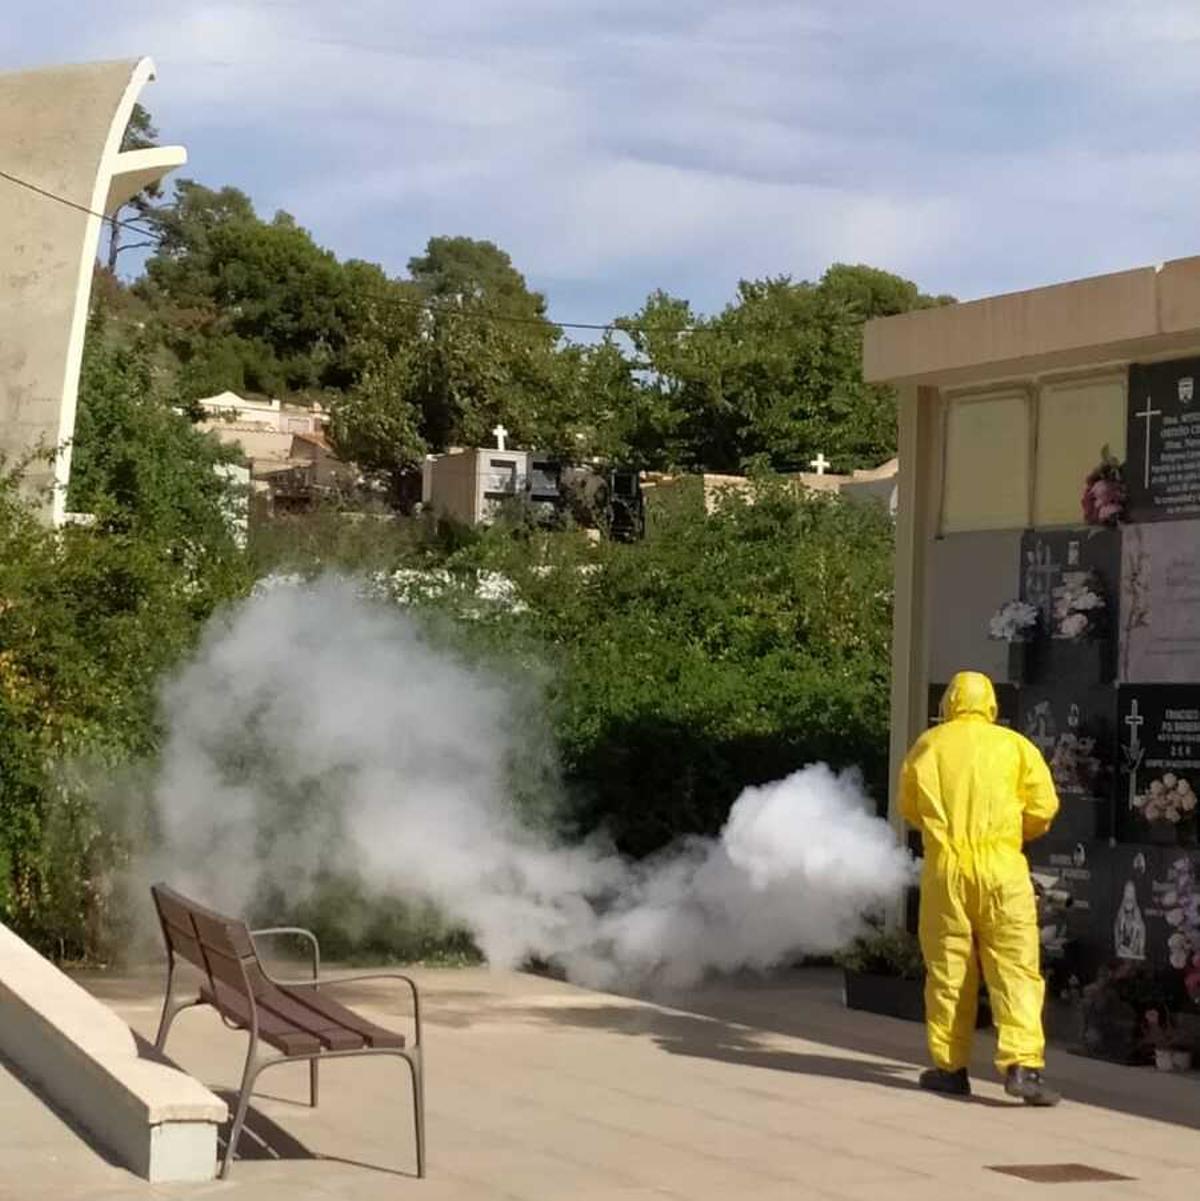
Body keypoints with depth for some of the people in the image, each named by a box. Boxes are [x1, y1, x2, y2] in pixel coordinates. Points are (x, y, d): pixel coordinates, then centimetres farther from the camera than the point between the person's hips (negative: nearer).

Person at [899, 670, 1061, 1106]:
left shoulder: (927, 746, 8)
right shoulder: (1014, 745, 3)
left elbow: (909, 808, 17)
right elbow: (1044, 807, 1)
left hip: (944, 867, 2)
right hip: (1000, 868, -1)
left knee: (947, 969, 9)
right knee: (1016, 968, -3)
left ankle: (950, 1067, 12)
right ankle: (1022, 1065, -14)